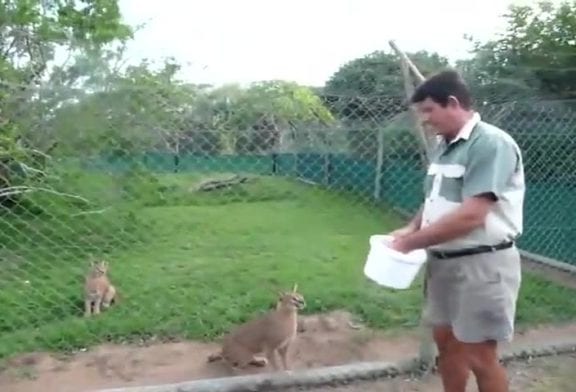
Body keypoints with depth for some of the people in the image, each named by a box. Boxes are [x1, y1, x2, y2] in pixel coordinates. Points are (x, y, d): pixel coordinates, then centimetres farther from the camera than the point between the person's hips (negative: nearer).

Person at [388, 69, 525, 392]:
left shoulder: (491, 143, -19)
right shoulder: (443, 145, 7)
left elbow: (470, 216, -26)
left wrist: (411, 242, -19)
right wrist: (412, 228, -1)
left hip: (481, 263, -8)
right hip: (443, 261, 8)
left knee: (479, 356, 3)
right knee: (446, 341, 18)